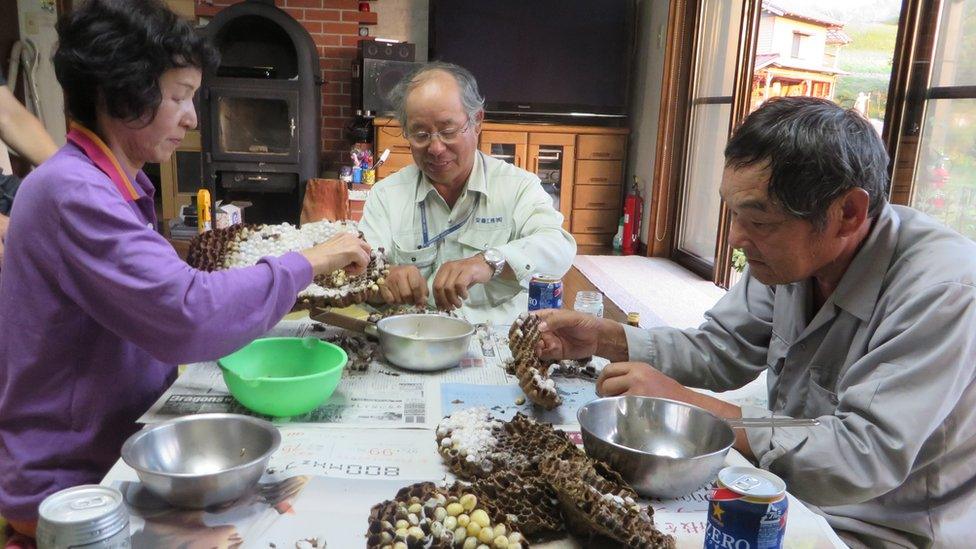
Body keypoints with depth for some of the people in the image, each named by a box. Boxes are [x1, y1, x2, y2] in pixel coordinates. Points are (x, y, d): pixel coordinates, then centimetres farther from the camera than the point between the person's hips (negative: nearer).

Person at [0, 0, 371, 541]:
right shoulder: (72, 193, -23)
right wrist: (307, 262, -21)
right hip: (70, 482, -8)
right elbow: (189, 317, -32)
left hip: (121, 445, 8)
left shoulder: (119, 185, 8)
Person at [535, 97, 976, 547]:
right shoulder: (790, 254, -6)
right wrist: (604, 339, -11)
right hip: (789, 490, 6)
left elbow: (866, 458, -31)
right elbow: (719, 350, 3)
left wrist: (686, 405, -29)